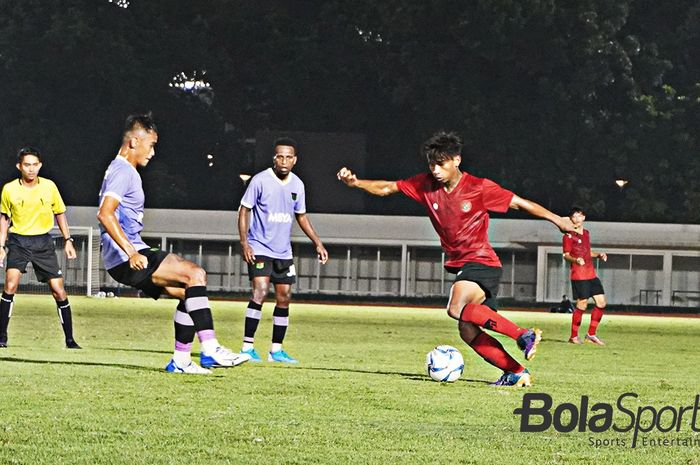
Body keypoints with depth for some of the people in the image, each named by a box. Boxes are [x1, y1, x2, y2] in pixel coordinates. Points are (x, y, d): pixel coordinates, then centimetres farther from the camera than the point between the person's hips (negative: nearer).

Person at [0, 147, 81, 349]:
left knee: (58, 290, -3)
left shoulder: (49, 186, -2)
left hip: (43, 242, 1)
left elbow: (60, 213, 12)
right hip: (18, 241, -1)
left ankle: (70, 340, 9)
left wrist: (68, 241, 7)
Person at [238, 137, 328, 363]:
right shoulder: (261, 180, -10)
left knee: (284, 298, 6)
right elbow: (244, 210, -6)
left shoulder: (297, 185, 5)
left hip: (283, 251, 6)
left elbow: (301, 216, 19)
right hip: (259, 249, -6)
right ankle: (247, 347, -15)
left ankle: (276, 350, 16)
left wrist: (317, 243, 15)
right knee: (260, 292, -19)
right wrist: (244, 243, -14)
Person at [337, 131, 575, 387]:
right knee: (468, 332, 0)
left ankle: (523, 335, -27)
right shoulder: (425, 184, 3)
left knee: (457, 308, -31)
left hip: (481, 263, -7)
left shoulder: (479, 188, -11)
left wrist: (556, 219, -8)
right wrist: (355, 182, -9)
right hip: (460, 266, 7)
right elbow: (387, 188, 6)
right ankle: (517, 373, 6)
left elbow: (520, 203, -5)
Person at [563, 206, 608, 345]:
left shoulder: (586, 233, 17)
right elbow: (566, 255, -9)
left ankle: (591, 335, 12)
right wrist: (575, 260, -28)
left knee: (601, 303, 4)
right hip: (578, 275, -8)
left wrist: (599, 255, 11)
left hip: (591, 275, 8)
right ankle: (574, 336, 0)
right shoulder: (569, 236, -5)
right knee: (582, 305, -11)